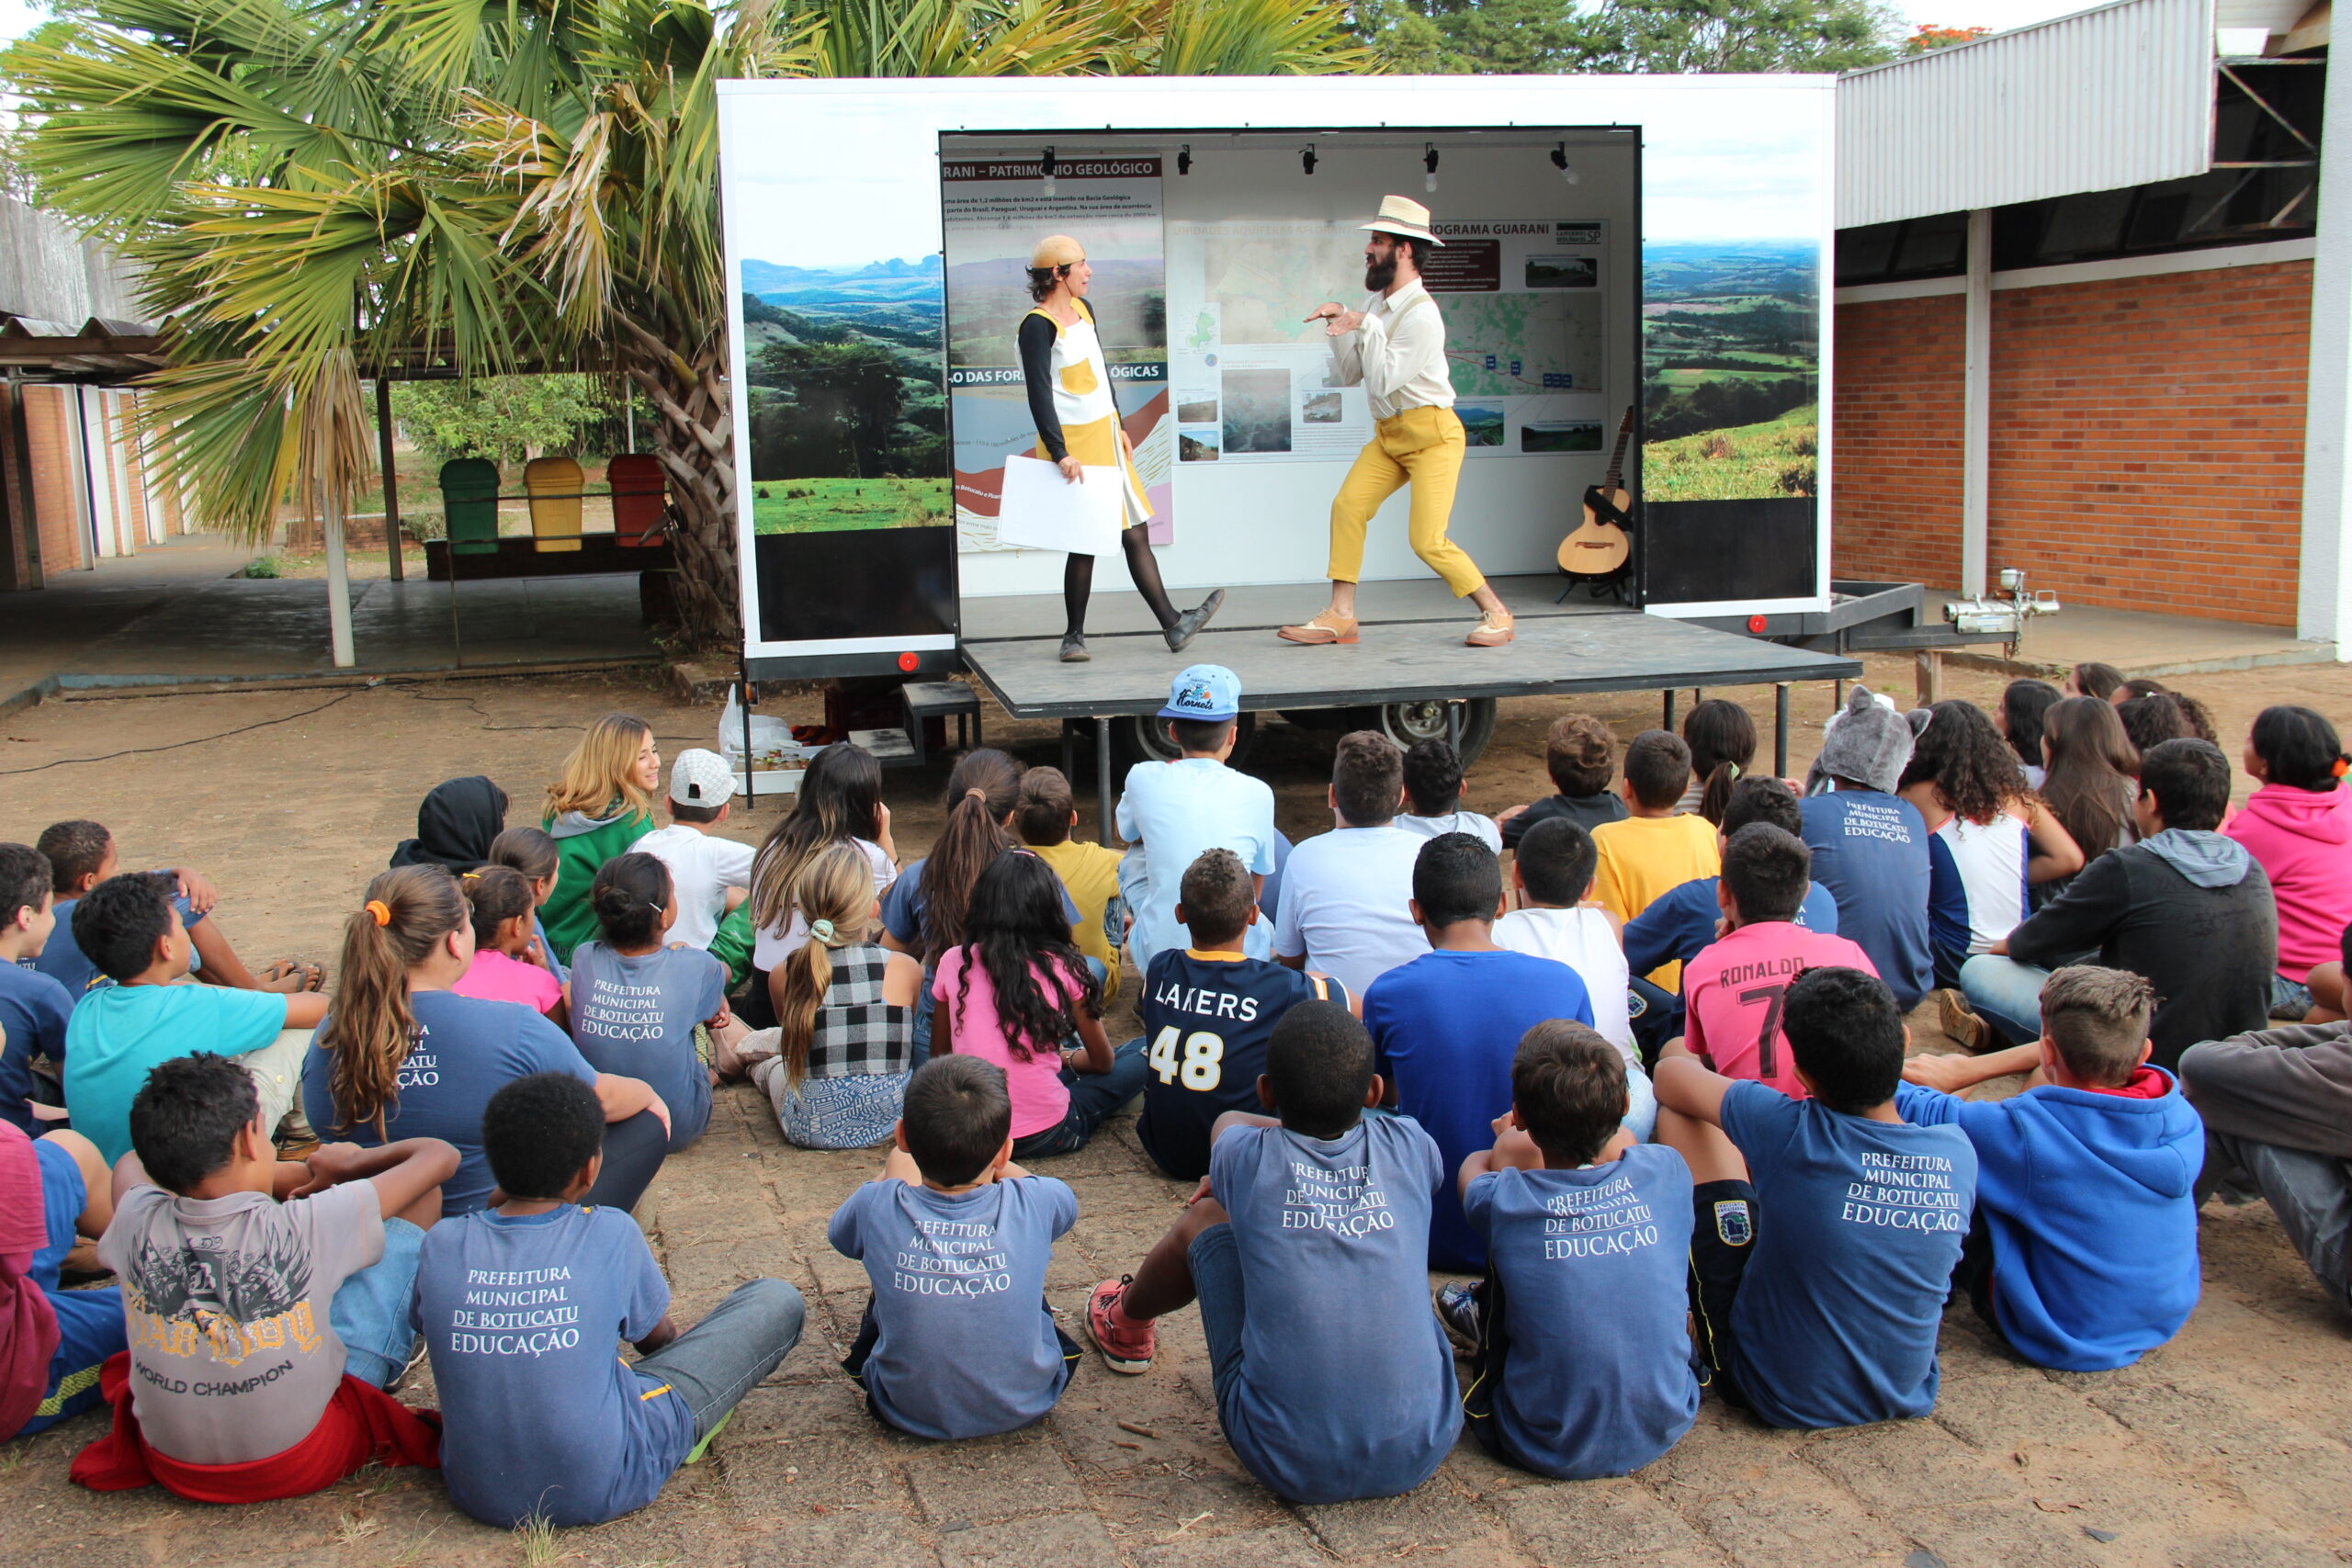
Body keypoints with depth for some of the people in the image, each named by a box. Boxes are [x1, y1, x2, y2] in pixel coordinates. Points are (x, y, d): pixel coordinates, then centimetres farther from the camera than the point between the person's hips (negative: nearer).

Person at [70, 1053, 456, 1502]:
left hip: (172, 1468, 4)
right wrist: (350, 1163, 9)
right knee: (420, 1197, 3)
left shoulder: (138, 1225, -14)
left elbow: (133, 1164, 13)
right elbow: (439, 1156, -10)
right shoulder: (304, 1228, -24)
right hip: (302, 1465, -3)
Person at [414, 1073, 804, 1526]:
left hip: (478, 1496, 5)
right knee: (777, 1302, 6)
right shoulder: (611, 1234, -14)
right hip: (603, 1491, -4)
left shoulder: (442, 1245, -9)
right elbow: (657, 1336, 4)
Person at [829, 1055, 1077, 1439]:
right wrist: (990, 1164, 18)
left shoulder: (876, 1207, -22)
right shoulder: (1033, 1205, -21)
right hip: (1023, 1406, 0)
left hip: (906, 1412, 0)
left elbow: (838, 1232, 5)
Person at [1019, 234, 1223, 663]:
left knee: (1136, 533, 7)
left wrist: (1121, 428, 20)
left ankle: (1173, 626, 9)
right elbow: (1039, 395, -18)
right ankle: (1074, 636, 8)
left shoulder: (1083, 309, 14)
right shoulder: (1038, 326, -13)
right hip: (1074, 443, -8)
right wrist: (1060, 454, -23)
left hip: (1106, 436, 8)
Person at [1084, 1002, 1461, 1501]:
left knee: (1205, 1216, 15)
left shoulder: (1249, 1160, -6)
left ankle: (1128, 1322, 46)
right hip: (1421, 1455, 2)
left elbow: (1229, 1120, 20)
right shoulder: (1409, 1148, -3)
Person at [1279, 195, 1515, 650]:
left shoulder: (1421, 314, -18)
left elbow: (1382, 381, -22)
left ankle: (1497, 614, 3)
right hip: (1387, 436, 8)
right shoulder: (1376, 305, 10)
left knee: (1427, 540, -13)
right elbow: (1348, 375, 11)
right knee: (1347, 506, -8)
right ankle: (1340, 617, -4)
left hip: (1431, 435, -8)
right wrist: (1339, 325, -1)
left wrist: (1364, 327, -19)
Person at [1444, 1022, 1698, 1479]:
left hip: (1548, 1451, -3)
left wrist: (1513, 1140, 30)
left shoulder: (1503, 1200, -16)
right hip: (1664, 1432, 3)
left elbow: (1475, 1165, 12)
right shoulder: (1666, 1170, -10)